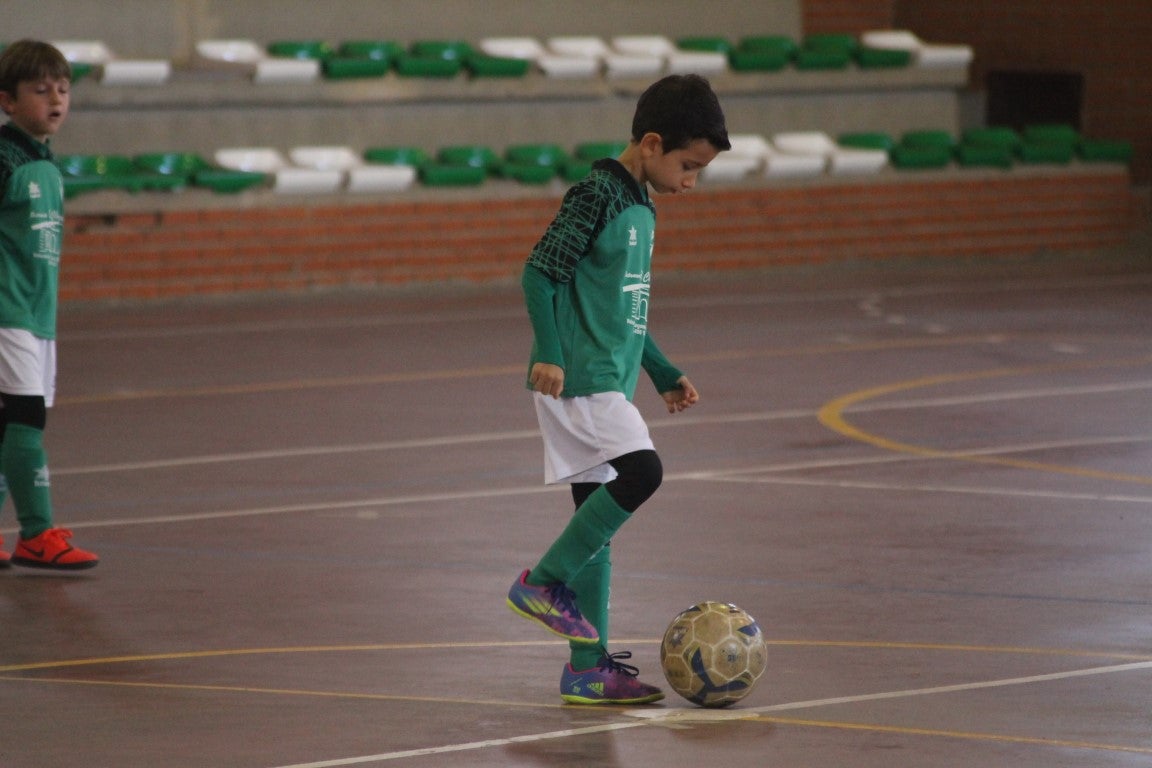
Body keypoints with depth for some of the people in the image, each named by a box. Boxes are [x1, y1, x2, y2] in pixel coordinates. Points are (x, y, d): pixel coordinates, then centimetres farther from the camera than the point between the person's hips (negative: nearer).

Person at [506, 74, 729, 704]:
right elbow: (539, 273, -15)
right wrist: (550, 353, -24)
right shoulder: (596, 196, -11)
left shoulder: (640, 208, 17)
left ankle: (588, 669, 9)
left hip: (607, 384, 9)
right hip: (578, 380, -9)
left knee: (597, 520, 8)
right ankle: (543, 581, -11)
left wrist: (662, 373, 31)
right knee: (641, 470, -23)